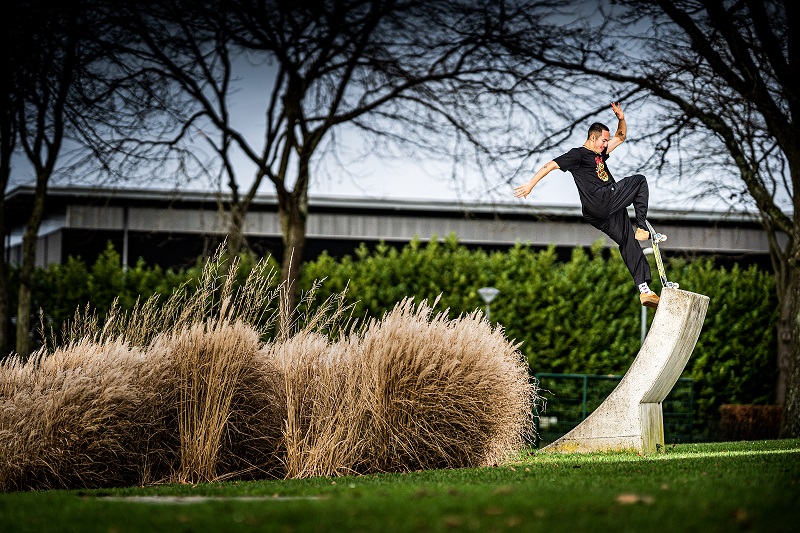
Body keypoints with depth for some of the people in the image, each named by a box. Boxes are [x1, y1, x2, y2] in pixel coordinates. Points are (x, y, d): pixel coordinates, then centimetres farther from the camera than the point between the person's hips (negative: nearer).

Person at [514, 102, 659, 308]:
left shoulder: (600, 153, 28)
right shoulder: (578, 154, 1)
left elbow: (621, 137, 36)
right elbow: (551, 165, -5)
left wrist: (621, 118, 18)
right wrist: (531, 184, -12)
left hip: (612, 210, 8)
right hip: (600, 203, -8)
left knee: (630, 245, 3)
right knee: (639, 180, -2)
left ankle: (644, 290, 0)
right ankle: (642, 228, -6)